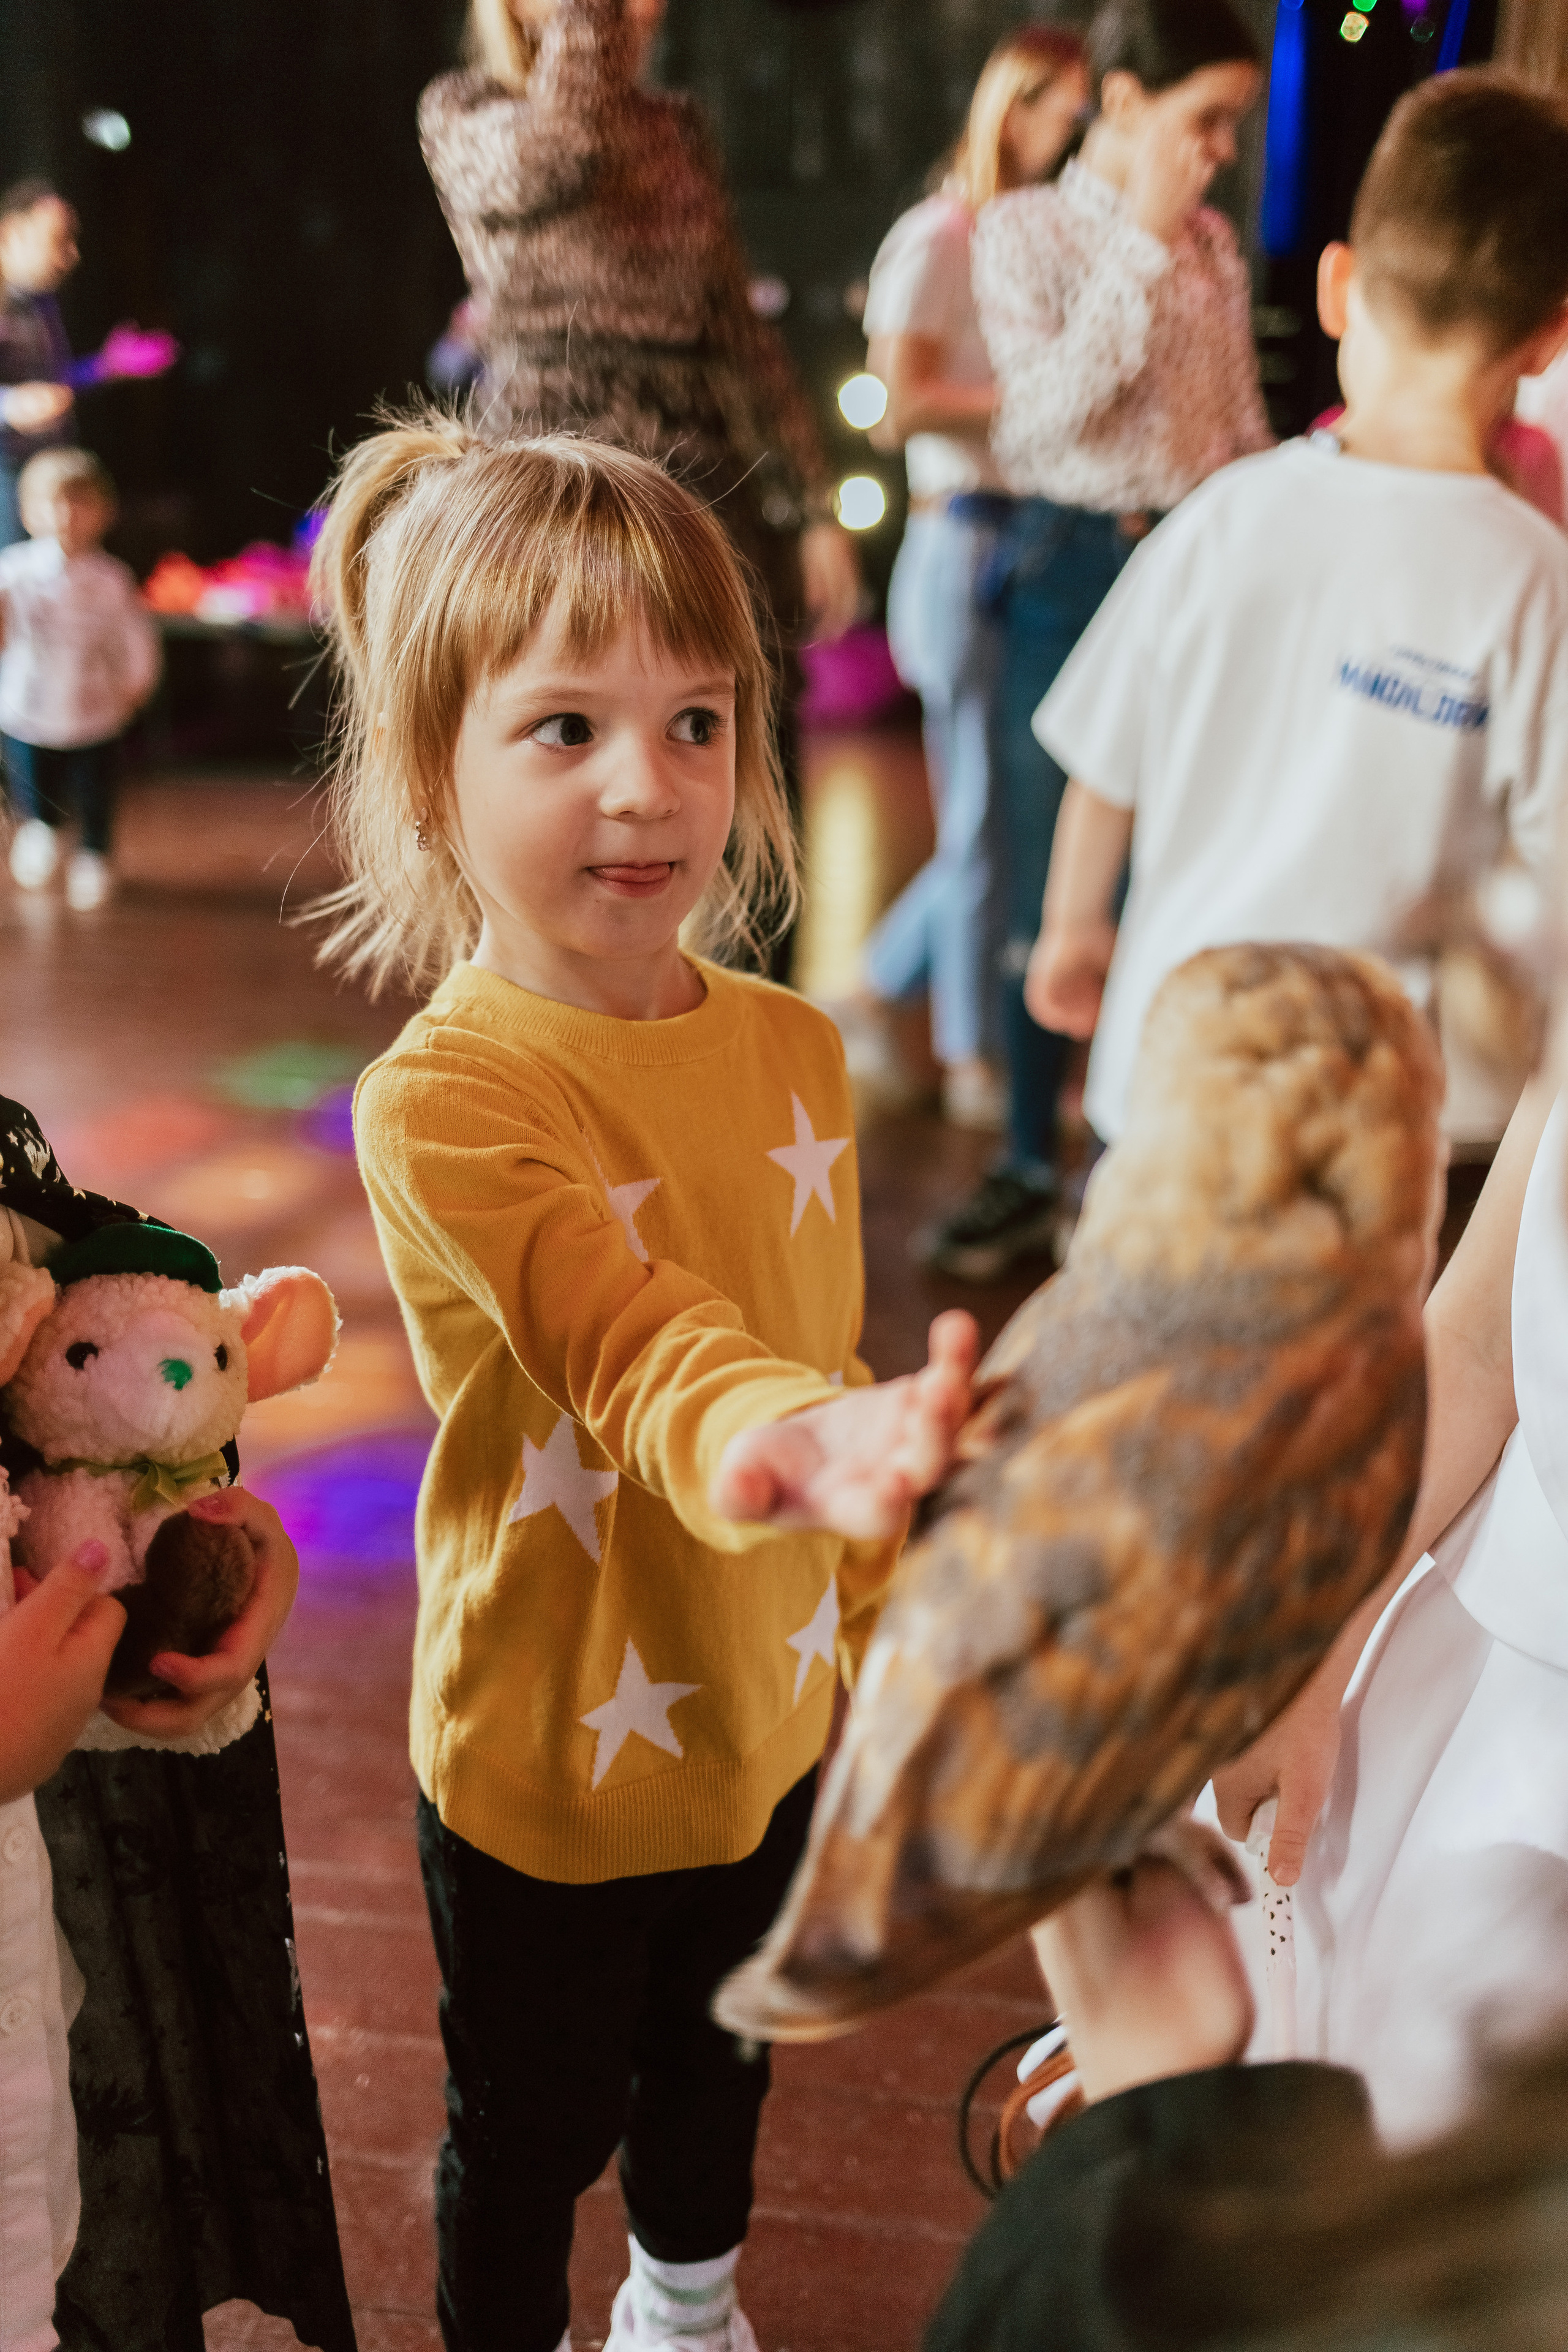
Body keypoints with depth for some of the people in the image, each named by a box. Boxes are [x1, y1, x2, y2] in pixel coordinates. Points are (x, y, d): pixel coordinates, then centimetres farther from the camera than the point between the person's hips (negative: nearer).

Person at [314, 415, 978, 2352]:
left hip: (767, 1716, 6)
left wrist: (873, 1612, 13)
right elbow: (631, 1346, -41)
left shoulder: (793, 1048, -6)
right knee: (532, 2128, 20)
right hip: (552, 1748, -6)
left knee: (716, 2061, 30)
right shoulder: (438, 1102, -26)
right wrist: (781, 1439, -62)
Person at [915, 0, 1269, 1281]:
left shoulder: (1215, 244, 10)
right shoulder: (1026, 230, -2)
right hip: (1074, 563, -3)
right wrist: (1143, 247, -12)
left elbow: (1243, 423, 13)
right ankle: (1030, 1170, 14)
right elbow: (1051, 410, -14)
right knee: (1047, 884, 2)